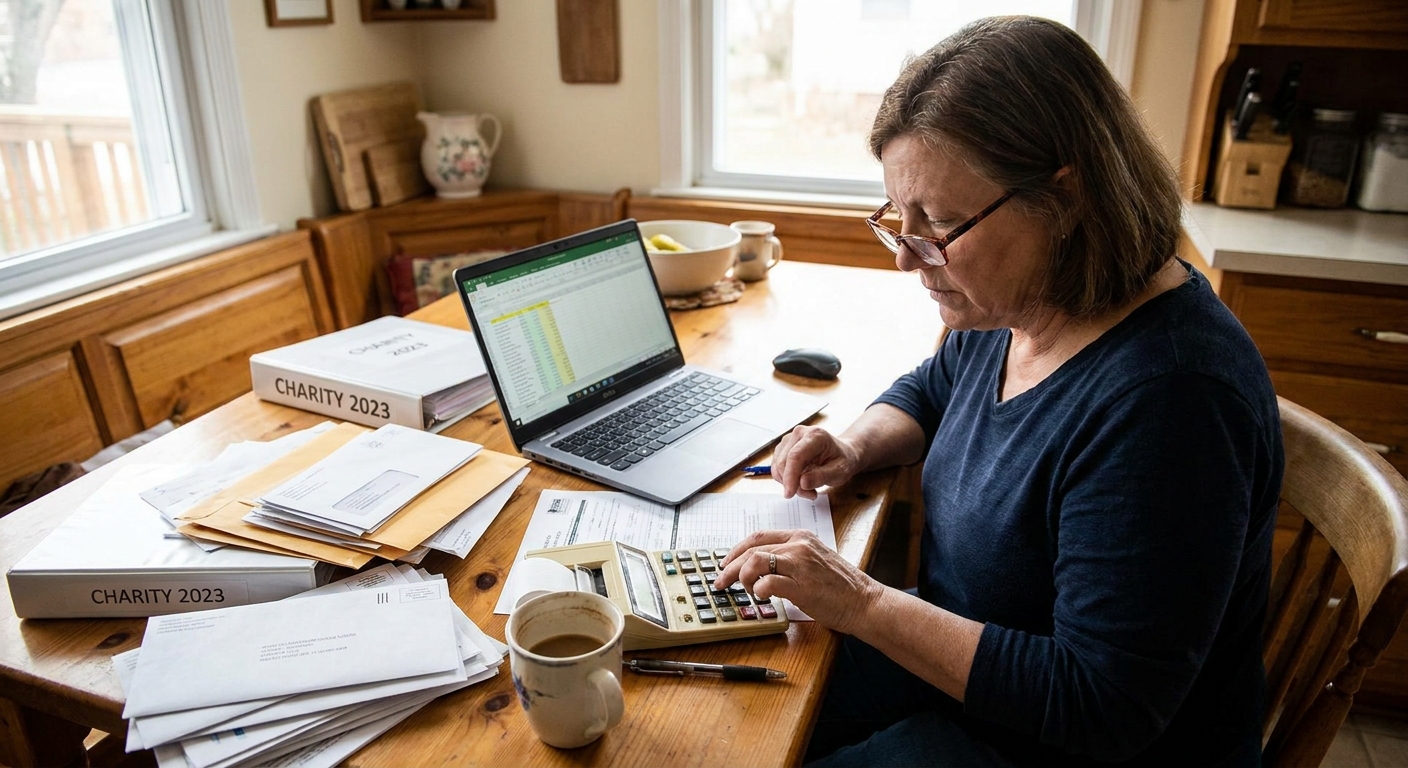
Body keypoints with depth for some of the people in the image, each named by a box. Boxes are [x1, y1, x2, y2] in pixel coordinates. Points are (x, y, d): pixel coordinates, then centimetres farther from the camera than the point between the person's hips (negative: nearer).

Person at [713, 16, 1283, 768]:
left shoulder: (1165, 399, -33)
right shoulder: (1013, 303, -6)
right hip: (958, 664, 7)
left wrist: (863, 604, -26)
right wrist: (854, 446, -6)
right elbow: (931, 390, 16)